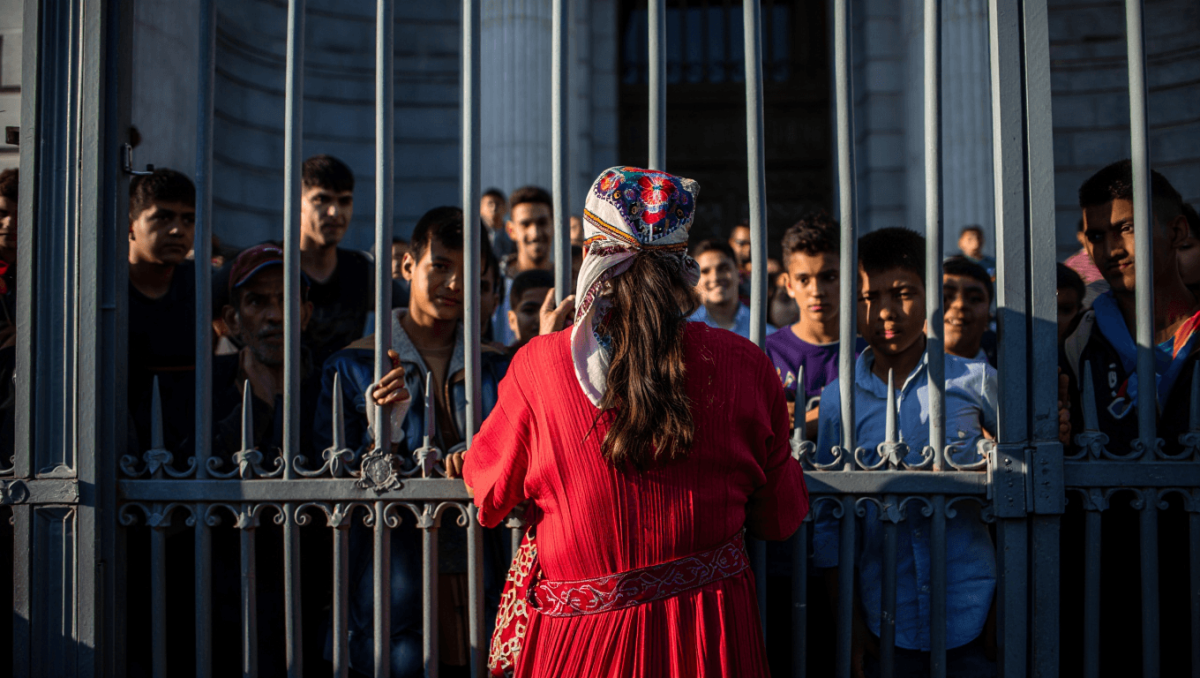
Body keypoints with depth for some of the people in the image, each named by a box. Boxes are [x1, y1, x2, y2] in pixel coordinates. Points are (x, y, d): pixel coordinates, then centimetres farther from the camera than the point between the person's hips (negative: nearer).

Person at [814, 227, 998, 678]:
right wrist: (849, 621, 3)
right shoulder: (838, 400, 0)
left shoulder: (975, 382, -2)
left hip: (973, 618, 0)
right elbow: (829, 523, 5)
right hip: (887, 623, 1)